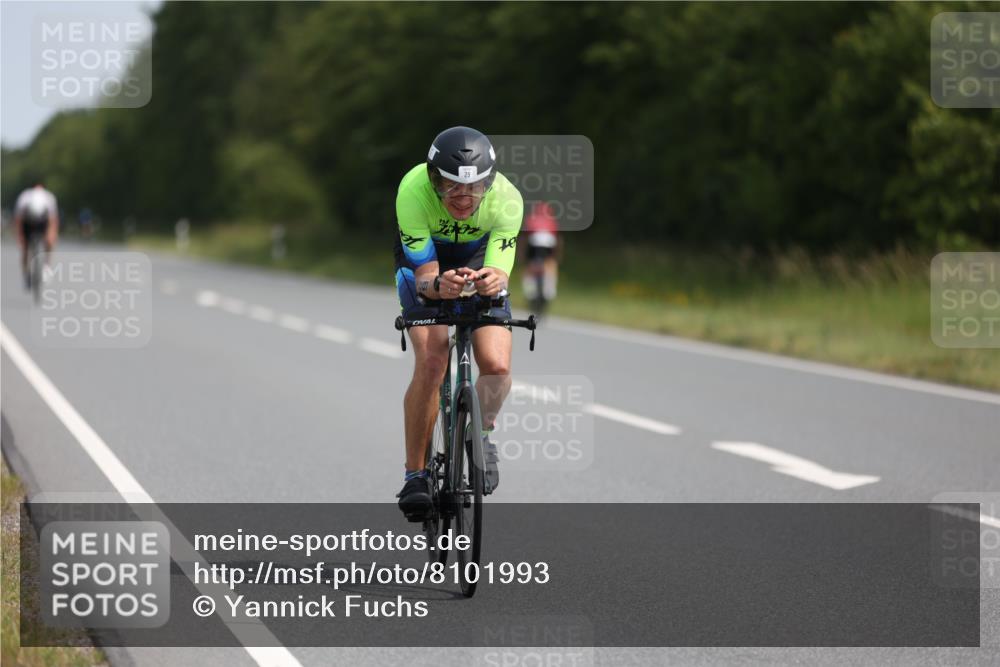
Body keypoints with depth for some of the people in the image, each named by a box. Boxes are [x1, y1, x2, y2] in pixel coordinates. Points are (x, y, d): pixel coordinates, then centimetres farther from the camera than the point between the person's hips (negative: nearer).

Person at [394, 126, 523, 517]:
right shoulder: (413, 191, -35)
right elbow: (425, 273, -32)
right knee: (431, 362, -23)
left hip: (478, 258, 1)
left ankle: (481, 434, 11)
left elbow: (501, 272, -32)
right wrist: (439, 285, -55)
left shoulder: (506, 199, -32)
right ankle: (414, 475, -10)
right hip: (424, 259, -1)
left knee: (496, 366, -20)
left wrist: (494, 280, -56)